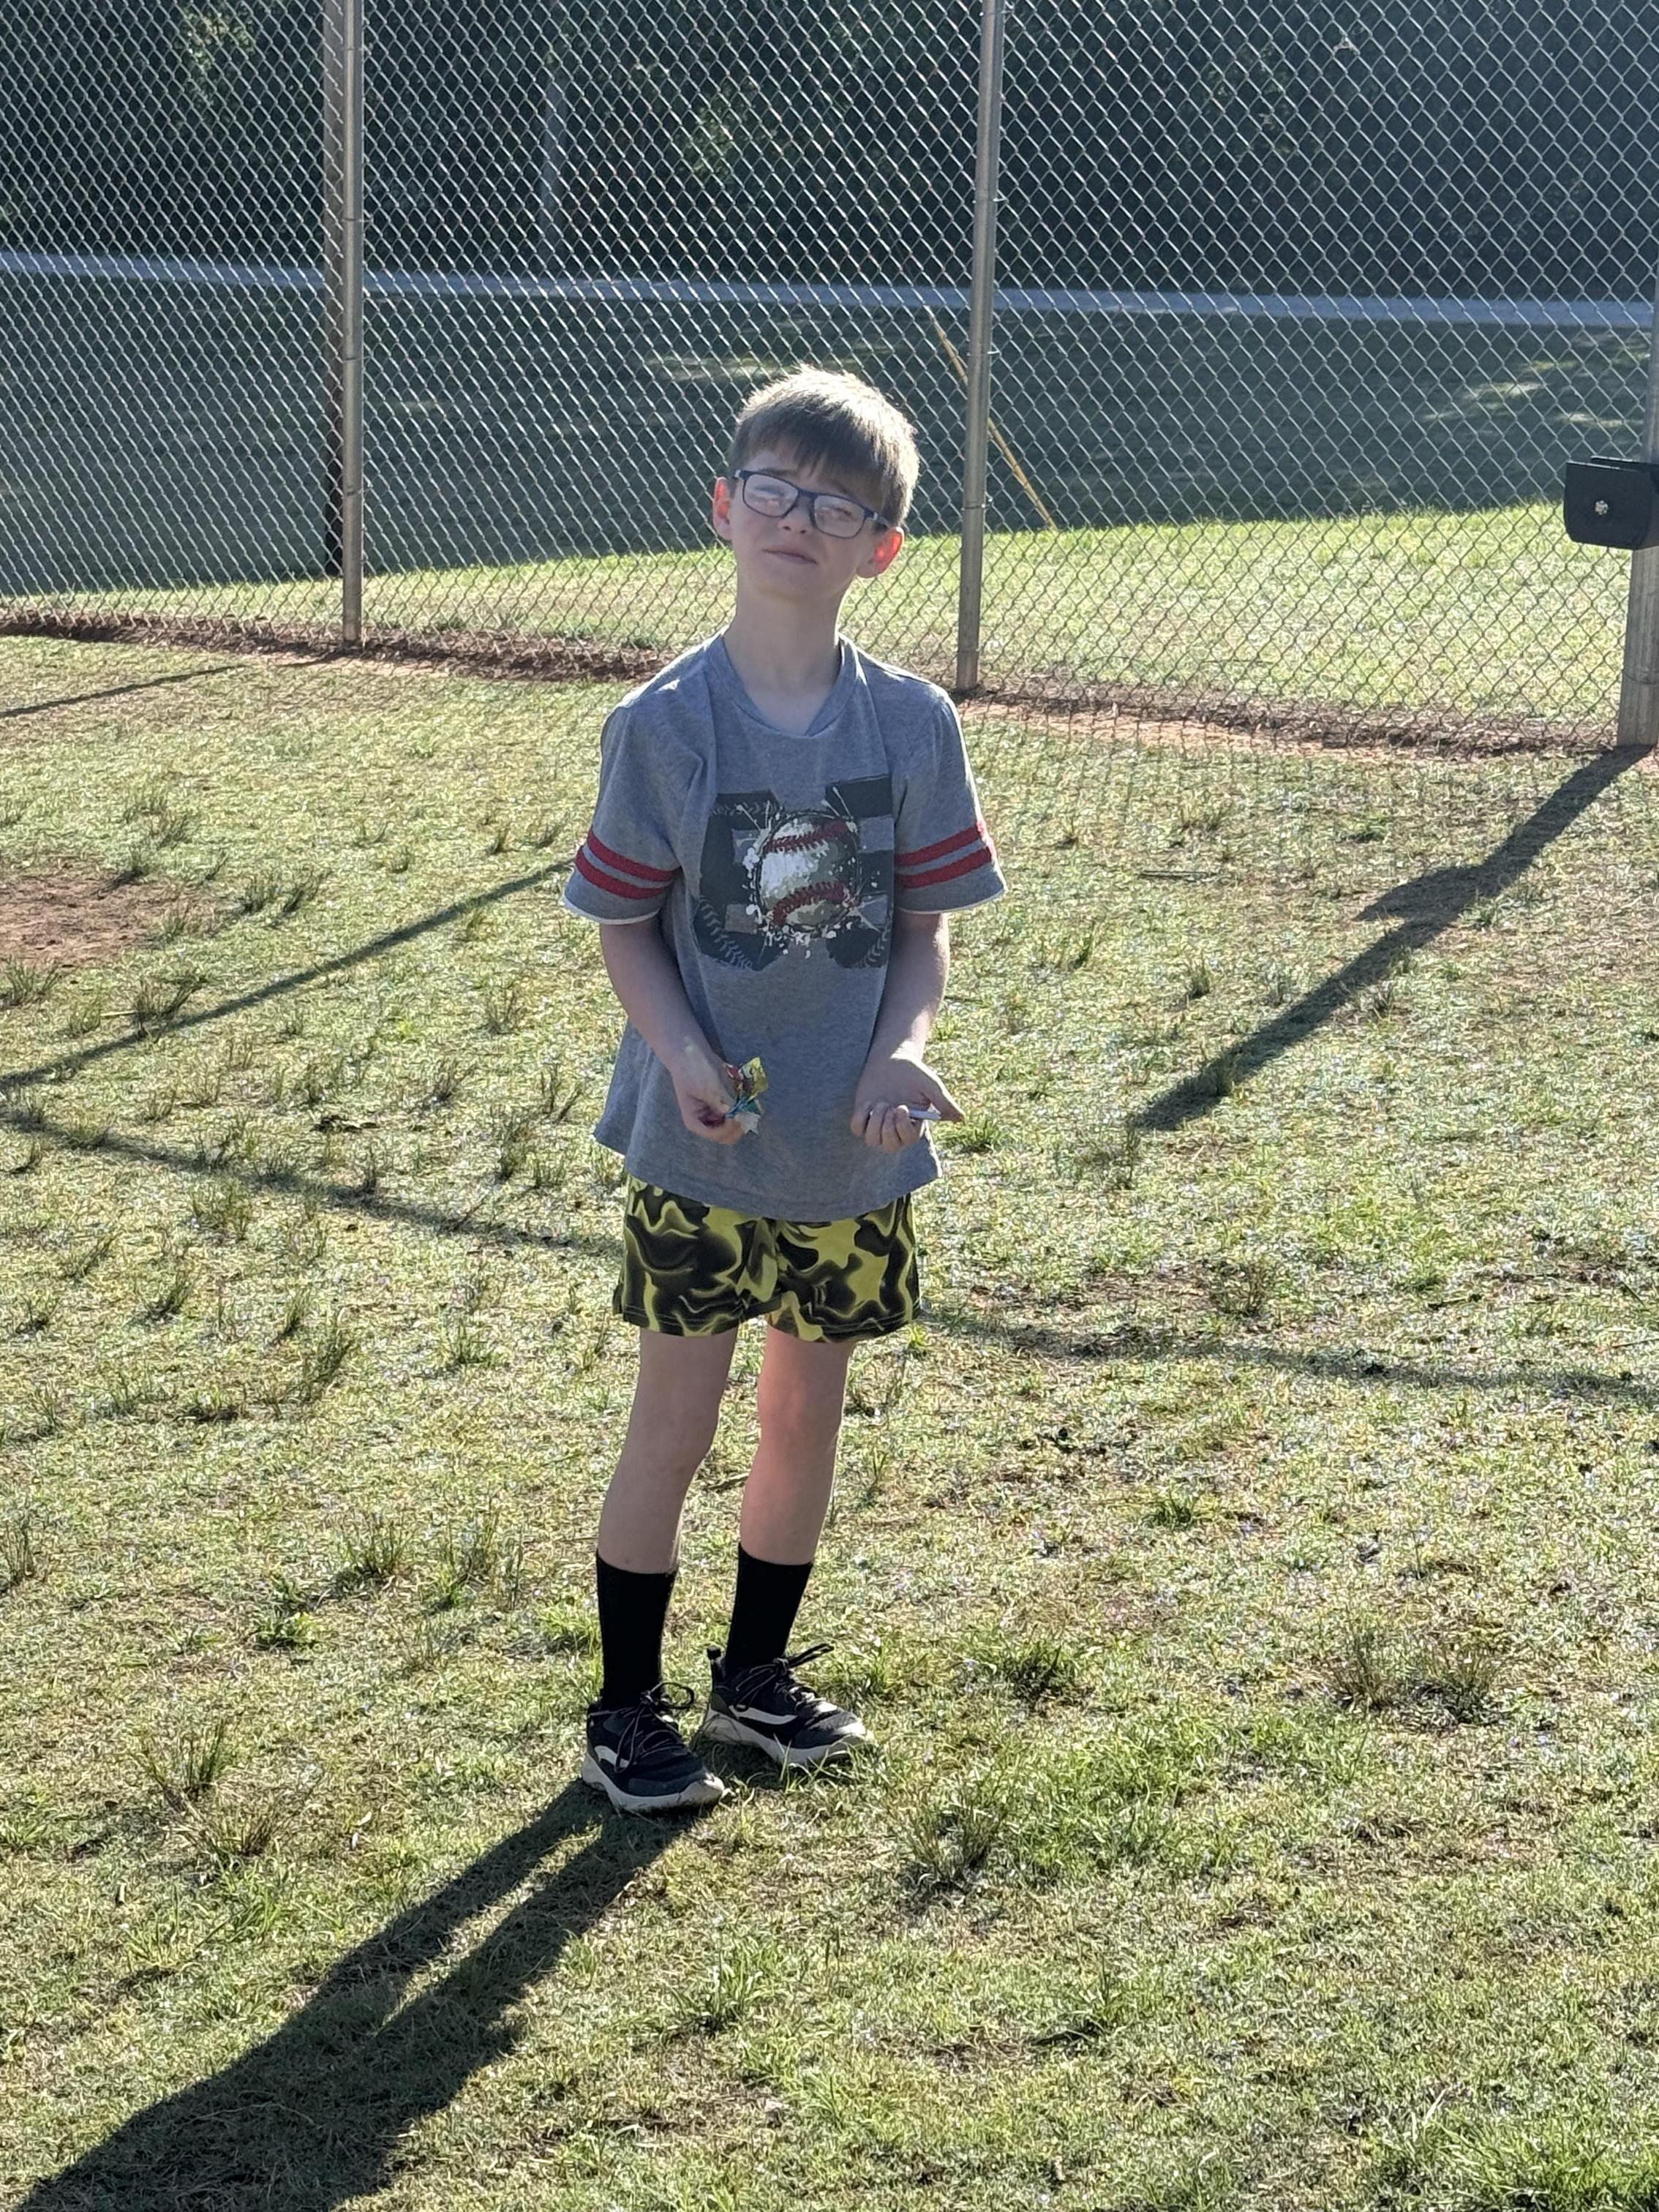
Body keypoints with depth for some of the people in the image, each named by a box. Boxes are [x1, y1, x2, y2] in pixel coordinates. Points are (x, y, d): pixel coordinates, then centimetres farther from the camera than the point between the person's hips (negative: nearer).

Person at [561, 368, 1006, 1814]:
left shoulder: (912, 725, -4)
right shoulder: (666, 725, -10)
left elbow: (927, 922, 1)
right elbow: (626, 925, -4)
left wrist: (903, 1045, -16)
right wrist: (681, 1051, -21)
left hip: (850, 1150, 3)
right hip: (700, 1144, -2)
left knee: (808, 1410, 14)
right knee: (676, 1417, 3)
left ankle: (757, 1672, 34)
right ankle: (630, 1707, 19)